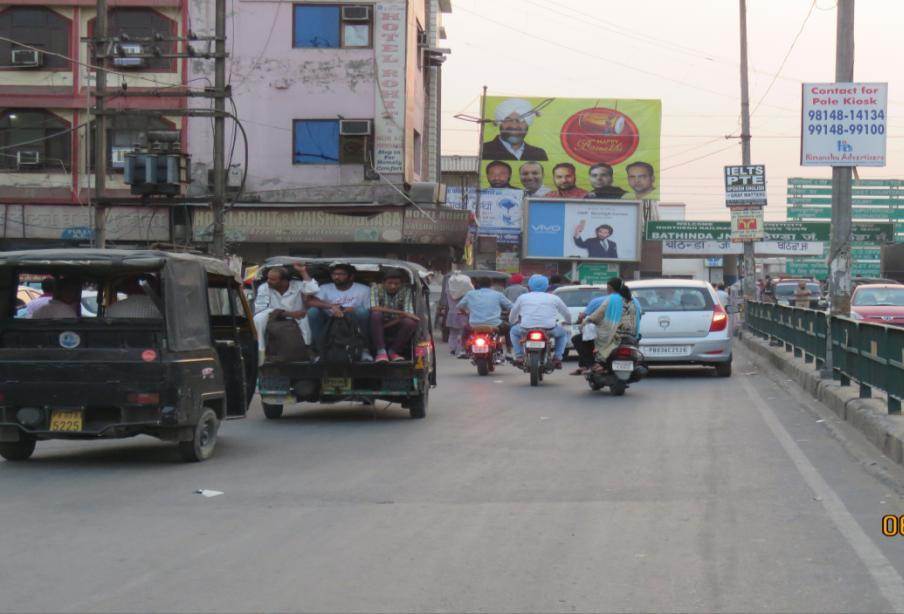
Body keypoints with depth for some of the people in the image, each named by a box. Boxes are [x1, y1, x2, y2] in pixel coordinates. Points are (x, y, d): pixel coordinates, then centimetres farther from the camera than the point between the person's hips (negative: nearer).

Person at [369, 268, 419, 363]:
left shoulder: (406, 291, -6)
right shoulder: (376, 289, -10)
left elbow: (409, 313, -17)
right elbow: (374, 308, -28)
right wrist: (400, 313, -33)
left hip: (395, 329, 1)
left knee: (411, 322, -29)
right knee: (376, 314, -33)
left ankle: (393, 351, -10)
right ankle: (381, 351, -28)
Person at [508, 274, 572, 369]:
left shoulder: (522, 297, 15)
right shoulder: (554, 298, 13)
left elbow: (512, 316, 24)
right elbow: (567, 314, 23)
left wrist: (514, 321, 48)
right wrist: (567, 322, 47)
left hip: (526, 329, 0)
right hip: (549, 330, 0)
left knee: (513, 331, 33)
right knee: (563, 333, 31)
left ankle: (519, 356, 16)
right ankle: (558, 357, 11)